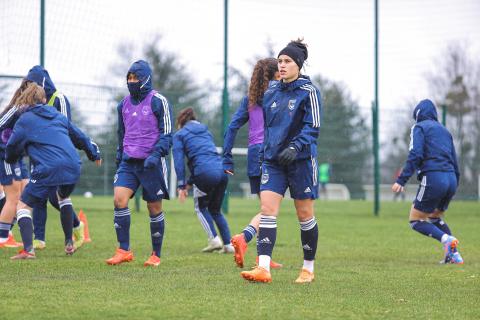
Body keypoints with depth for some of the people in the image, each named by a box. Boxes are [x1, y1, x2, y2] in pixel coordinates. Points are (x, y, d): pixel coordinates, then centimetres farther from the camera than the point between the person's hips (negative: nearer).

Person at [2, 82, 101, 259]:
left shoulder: (25, 120, 4)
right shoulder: (57, 116, 19)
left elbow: (12, 149, 7)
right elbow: (79, 136, 29)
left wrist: (11, 159, 31)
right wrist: (94, 154, 45)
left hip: (48, 171, -6)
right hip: (73, 168, 6)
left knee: (23, 205, 5)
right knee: (63, 197, 35)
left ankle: (28, 249, -14)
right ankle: (69, 243, 33)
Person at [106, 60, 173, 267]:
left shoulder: (158, 102, -5)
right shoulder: (124, 104, 12)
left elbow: (166, 134, -7)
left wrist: (156, 155, -19)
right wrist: (120, 156, 22)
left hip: (151, 162, -5)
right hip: (129, 162, 5)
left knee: (154, 208, 2)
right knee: (119, 199, -14)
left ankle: (156, 255, 14)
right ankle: (124, 250, -9)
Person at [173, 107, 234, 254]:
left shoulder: (179, 135, 10)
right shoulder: (206, 131, 28)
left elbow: (179, 161, 1)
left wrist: (182, 185, 1)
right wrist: (189, 182, 28)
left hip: (205, 173, -5)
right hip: (222, 170, 5)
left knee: (200, 207, 17)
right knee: (215, 210, 21)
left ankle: (214, 239, 4)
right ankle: (228, 244, 11)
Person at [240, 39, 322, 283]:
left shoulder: (308, 92, -6)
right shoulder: (271, 93, 11)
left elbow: (312, 127, -12)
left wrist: (296, 147, -25)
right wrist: (264, 152, 20)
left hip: (301, 160, -5)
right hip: (272, 161, 5)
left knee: (305, 215, 4)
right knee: (267, 210, -11)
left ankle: (308, 269, 19)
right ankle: (263, 268, -18)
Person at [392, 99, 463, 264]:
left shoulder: (419, 127, 4)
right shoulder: (444, 130, 25)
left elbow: (415, 155, -11)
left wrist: (401, 180, -14)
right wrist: (455, 185, 25)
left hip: (433, 178, -7)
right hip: (451, 179, 7)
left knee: (416, 220, 3)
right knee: (435, 218, 24)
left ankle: (446, 239, -22)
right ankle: (453, 254, 6)